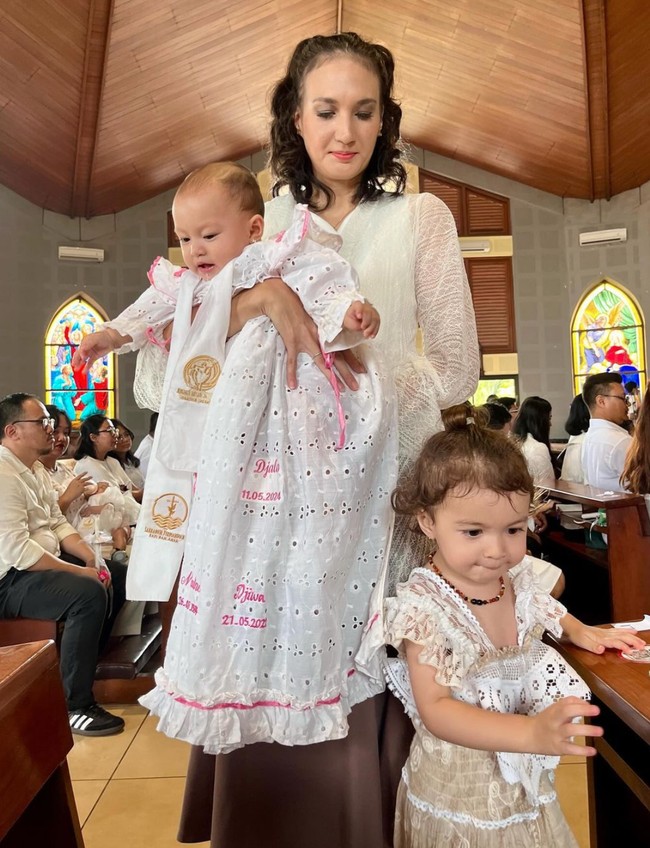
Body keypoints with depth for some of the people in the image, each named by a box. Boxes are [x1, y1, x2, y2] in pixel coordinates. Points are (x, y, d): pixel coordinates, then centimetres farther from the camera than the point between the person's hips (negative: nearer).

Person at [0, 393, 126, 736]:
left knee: (118, 575, 11)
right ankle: (76, 705, -17)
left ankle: (89, 663, 24)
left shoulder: (35, 468, 10)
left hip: (46, 561, 10)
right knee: (88, 593, -31)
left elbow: (58, 524, 12)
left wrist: (91, 558, -4)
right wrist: (80, 571, -23)